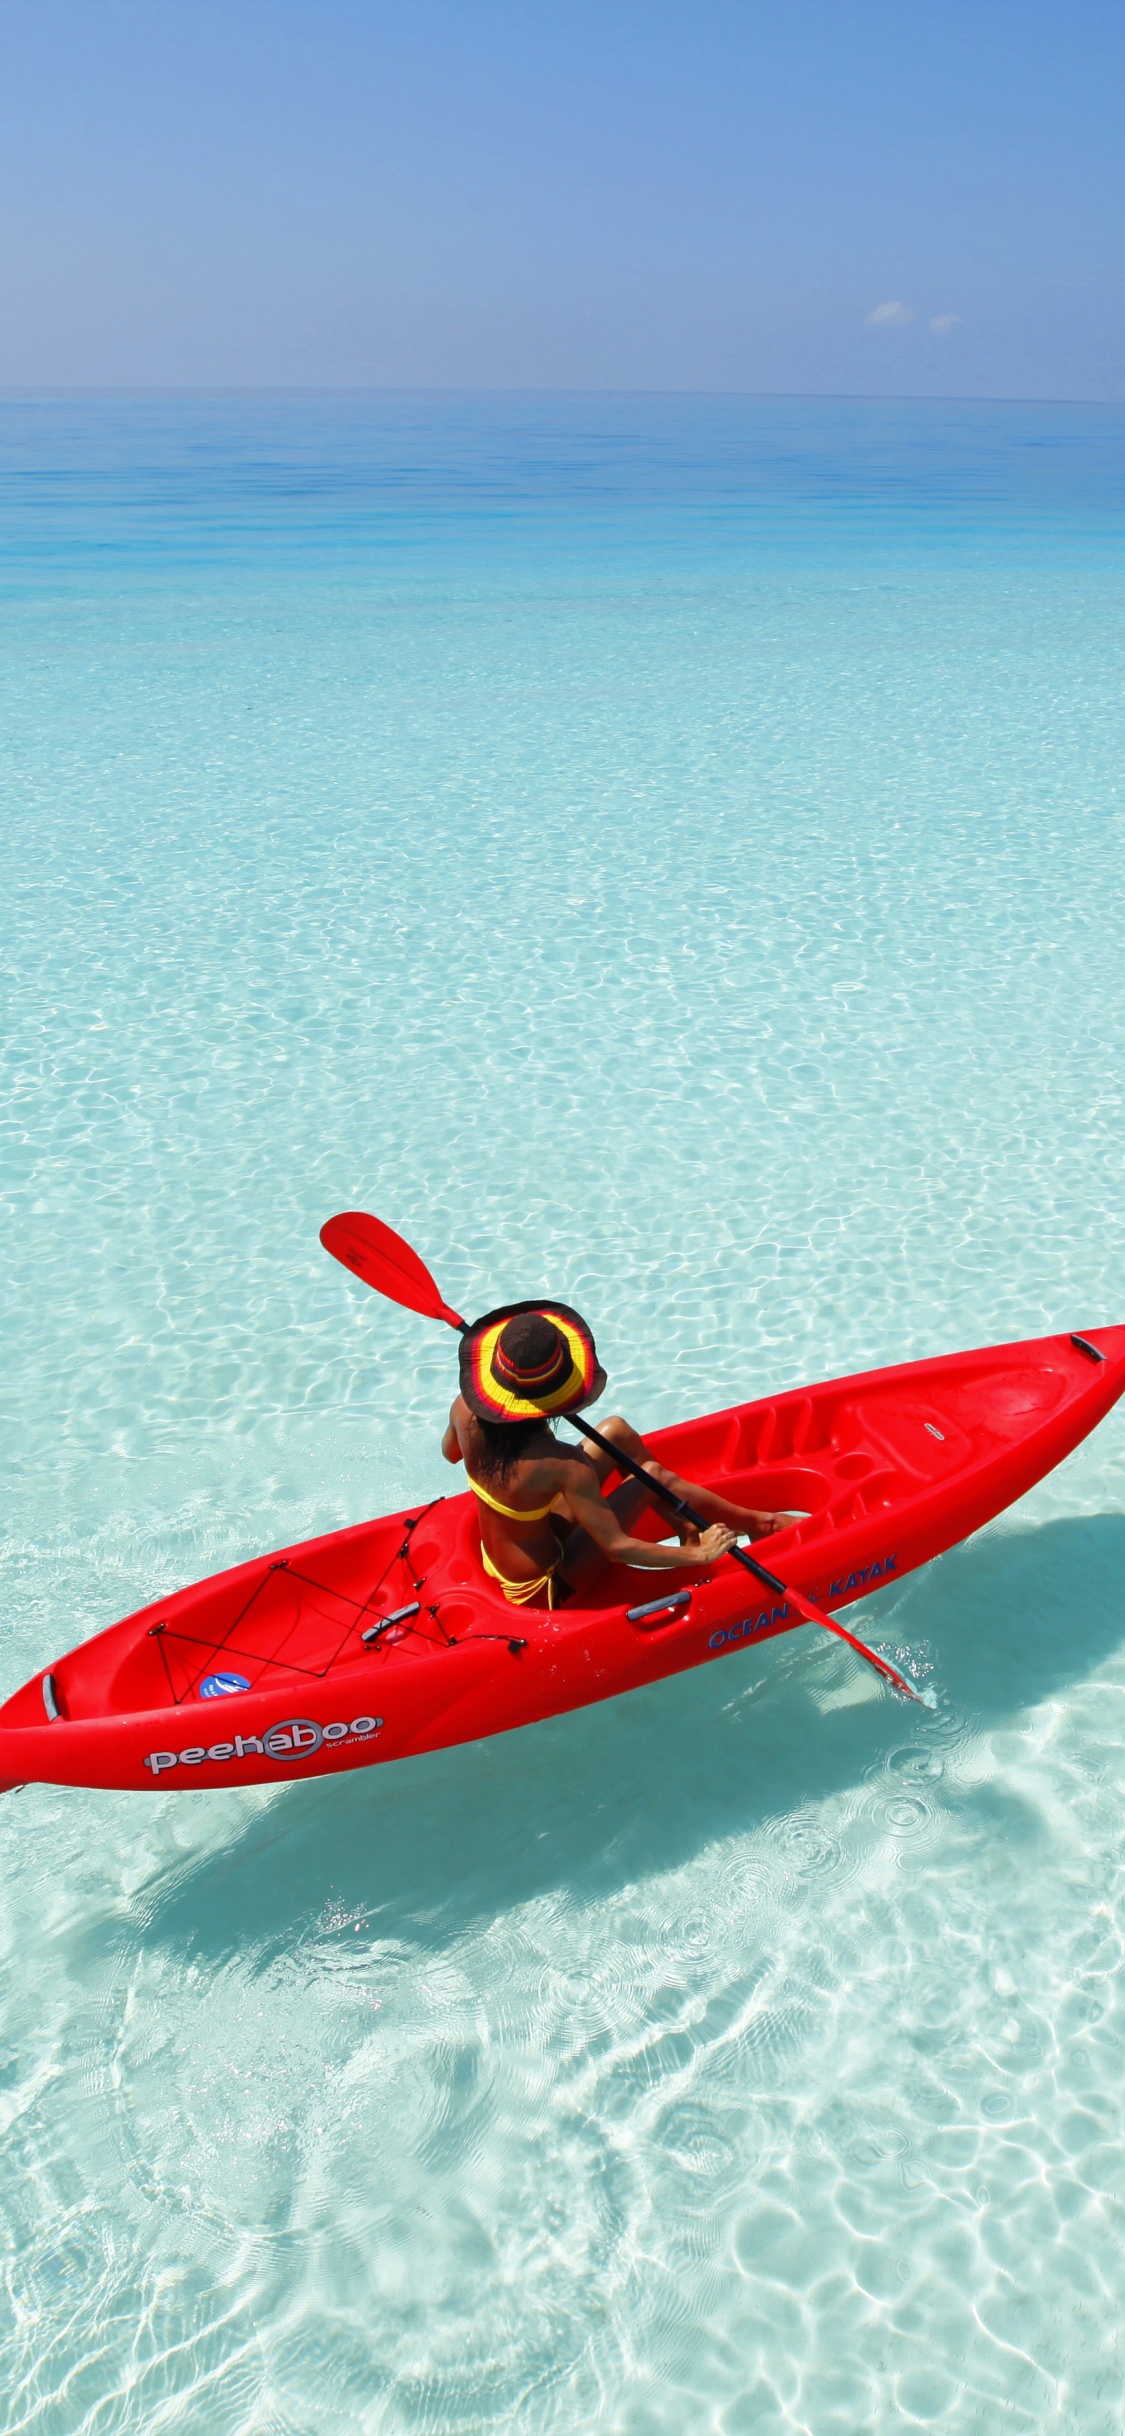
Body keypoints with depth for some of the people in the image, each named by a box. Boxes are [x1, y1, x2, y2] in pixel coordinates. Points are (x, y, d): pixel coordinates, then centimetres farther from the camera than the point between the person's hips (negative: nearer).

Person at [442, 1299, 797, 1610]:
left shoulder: (464, 1409, -19)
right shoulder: (561, 1466, -35)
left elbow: (449, 1453, 6)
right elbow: (618, 1548, -28)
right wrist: (699, 1555, -15)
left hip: (495, 1559, 6)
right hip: (544, 1588, -6)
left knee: (616, 1431, 4)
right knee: (652, 1475, -4)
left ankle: (687, 1528, 22)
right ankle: (754, 1523, 18)